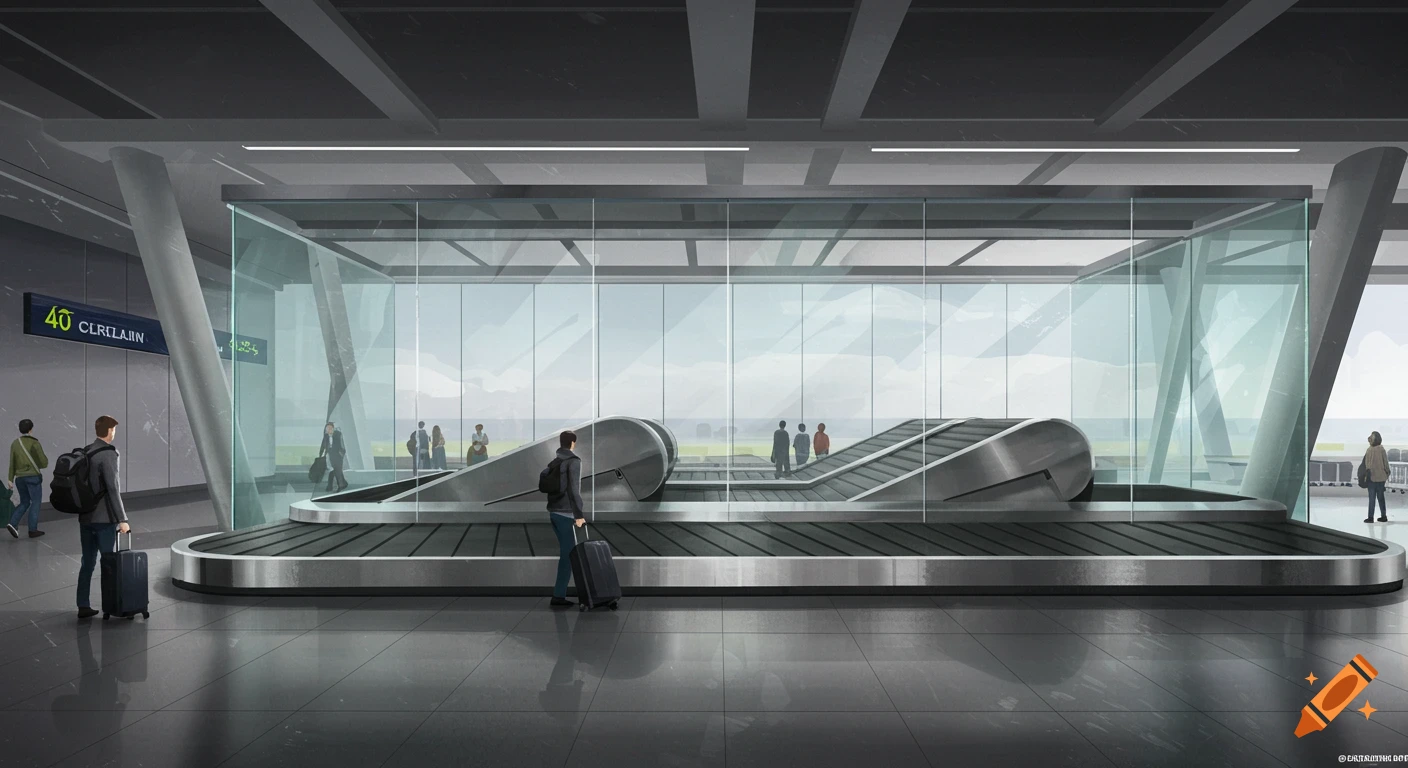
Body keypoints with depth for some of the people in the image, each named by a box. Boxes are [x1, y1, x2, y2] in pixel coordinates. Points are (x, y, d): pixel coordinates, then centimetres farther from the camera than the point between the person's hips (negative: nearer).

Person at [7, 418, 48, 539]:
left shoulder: (15, 443, 4)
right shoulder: (34, 443, -10)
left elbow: (12, 463, 6)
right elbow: (44, 463, -8)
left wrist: (10, 479, 10)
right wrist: (45, 460, 14)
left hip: (20, 478, 5)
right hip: (33, 476, -5)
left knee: (24, 502, 18)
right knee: (35, 502, 5)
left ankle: (13, 524, 1)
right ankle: (33, 530, 5)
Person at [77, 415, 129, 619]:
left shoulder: (85, 453, 10)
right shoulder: (108, 454, -16)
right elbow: (113, 489, -20)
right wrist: (122, 519, -18)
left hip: (85, 517, 8)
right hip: (104, 518, -8)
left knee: (87, 562, 11)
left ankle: (83, 606, 13)